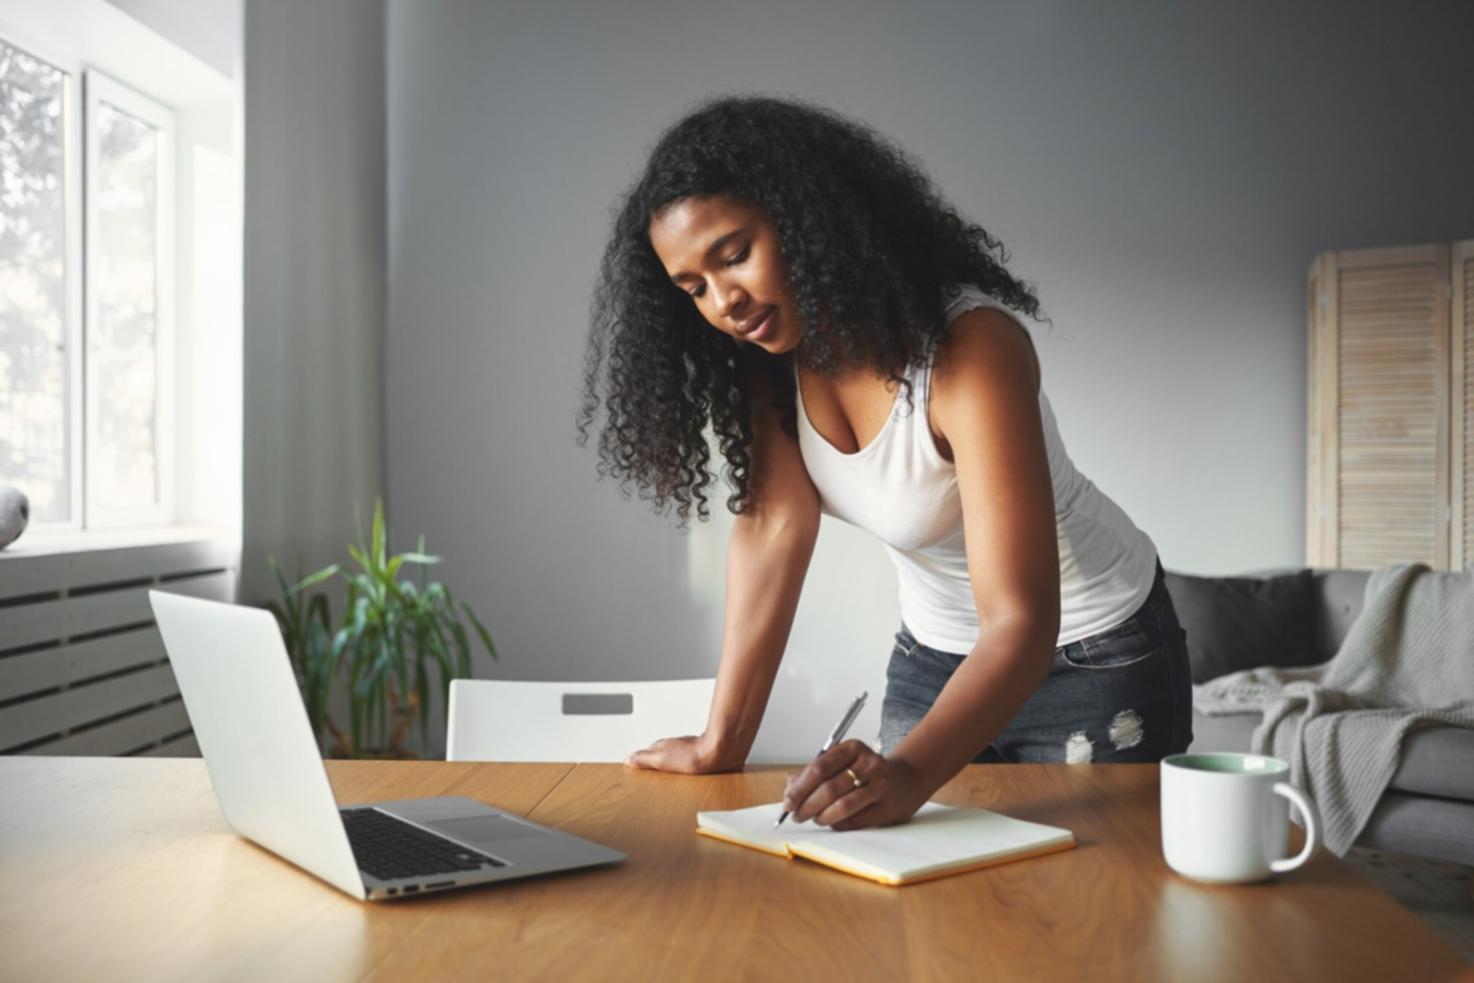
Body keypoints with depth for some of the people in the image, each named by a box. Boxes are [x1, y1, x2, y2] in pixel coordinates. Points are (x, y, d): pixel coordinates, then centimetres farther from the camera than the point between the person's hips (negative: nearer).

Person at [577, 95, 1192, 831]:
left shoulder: (971, 346, -32)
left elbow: (1020, 621, -36)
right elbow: (773, 527, -17)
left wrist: (909, 773, -50)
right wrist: (721, 745, -22)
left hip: (1093, 655, -5)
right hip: (932, 654, 5)